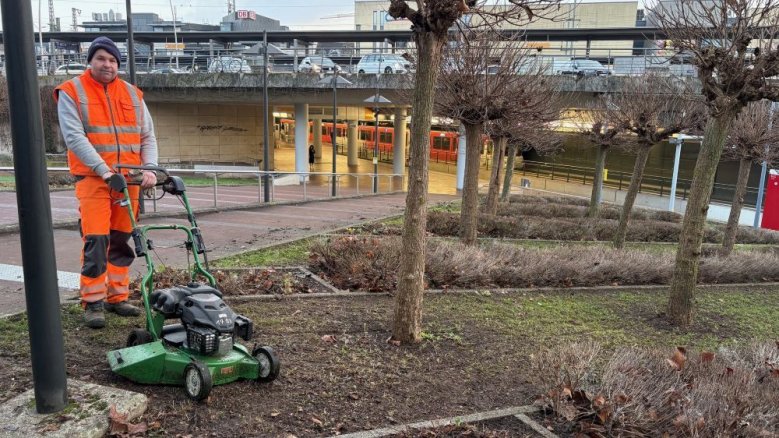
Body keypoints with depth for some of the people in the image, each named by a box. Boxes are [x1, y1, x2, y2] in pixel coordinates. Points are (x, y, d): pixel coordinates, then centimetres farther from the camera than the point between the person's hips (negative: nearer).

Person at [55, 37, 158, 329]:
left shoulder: (132, 94, 13)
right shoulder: (71, 92, 1)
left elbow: (148, 137, 12)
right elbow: (74, 137, -10)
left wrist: (150, 169, -5)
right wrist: (104, 170, -20)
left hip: (129, 179, 4)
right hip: (93, 179, -4)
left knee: (121, 240, 8)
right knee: (96, 241, -8)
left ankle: (117, 297, 18)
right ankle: (93, 303, 2)